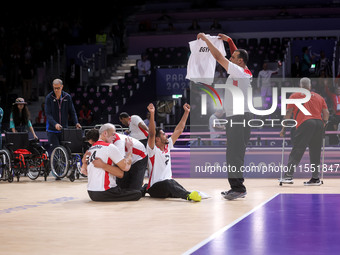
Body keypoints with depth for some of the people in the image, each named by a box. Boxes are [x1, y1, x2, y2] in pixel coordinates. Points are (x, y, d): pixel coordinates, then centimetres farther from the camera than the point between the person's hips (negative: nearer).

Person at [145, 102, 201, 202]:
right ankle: (189, 195, -65)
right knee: (168, 184, -42)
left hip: (169, 182, 9)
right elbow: (152, 134, -25)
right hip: (155, 187, -9)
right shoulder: (153, 149, -7)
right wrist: (152, 114, -37)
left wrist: (186, 112, 17)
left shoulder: (167, 146, 14)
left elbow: (179, 130, 17)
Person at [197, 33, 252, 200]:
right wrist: (229, 41, 27)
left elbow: (219, 57, -13)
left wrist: (206, 39, -5)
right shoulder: (244, 72, 13)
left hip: (239, 118, -10)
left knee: (235, 154, -11)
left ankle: (239, 188, -12)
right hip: (234, 117, 10)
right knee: (233, 154, 12)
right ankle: (236, 187, 16)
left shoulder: (239, 71, -11)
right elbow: (237, 53, 31)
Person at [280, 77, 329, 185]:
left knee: (296, 152, -4)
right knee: (315, 152, 9)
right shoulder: (318, 97, 21)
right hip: (318, 123, 4)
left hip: (305, 124, -3)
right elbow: (326, 113, 14)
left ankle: (288, 176, -11)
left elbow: (289, 112, 6)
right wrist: (323, 124, 27)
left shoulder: (295, 96, 12)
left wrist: (284, 128, 10)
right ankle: (315, 178, 8)